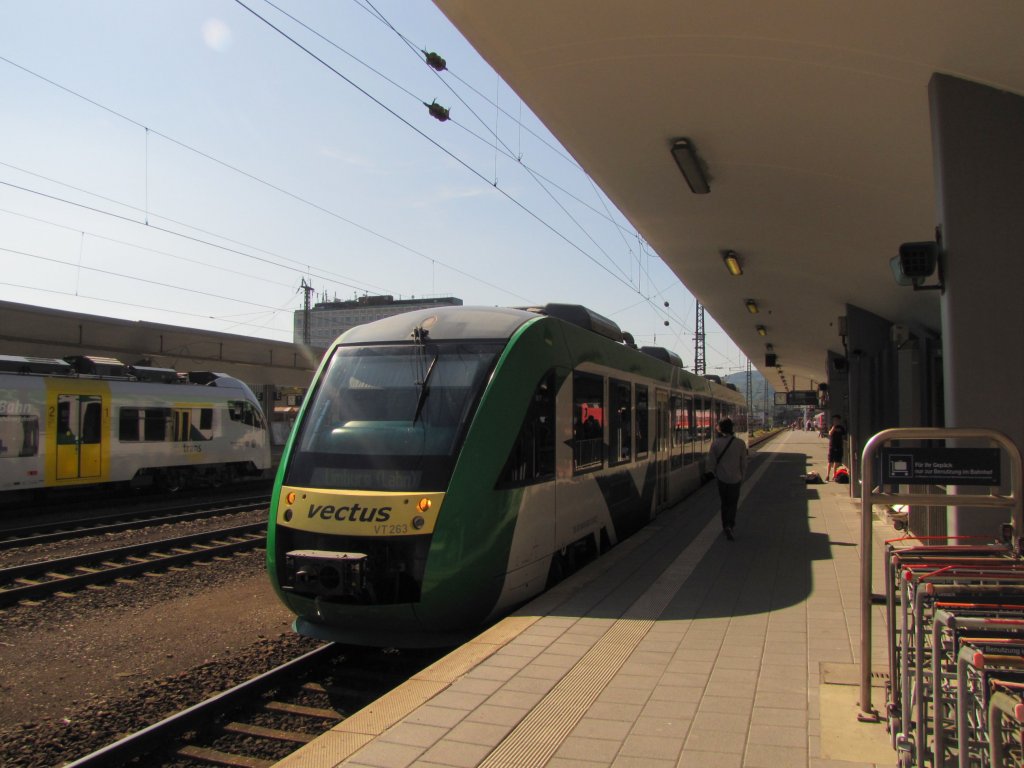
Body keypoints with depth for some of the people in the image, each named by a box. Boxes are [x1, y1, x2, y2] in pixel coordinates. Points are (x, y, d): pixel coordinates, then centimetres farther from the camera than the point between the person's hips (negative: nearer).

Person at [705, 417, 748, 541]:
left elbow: (710, 462, -6)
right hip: (735, 478, -1)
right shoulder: (740, 443, -10)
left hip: (721, 478, 1)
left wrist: (715, 473, 13)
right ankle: (729, 526, -6)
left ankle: (726, 525, 19)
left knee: (724, 503, 15)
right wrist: (742, 477, 12)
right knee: (733, 503, 10)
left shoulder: (716, 443, -10)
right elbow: (744, 463, -2)